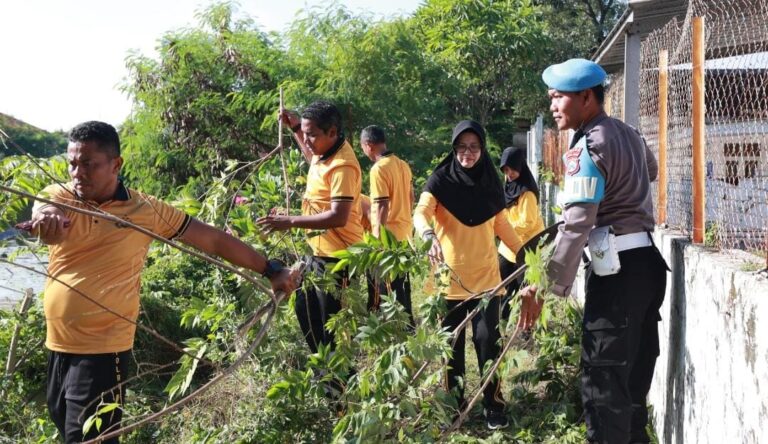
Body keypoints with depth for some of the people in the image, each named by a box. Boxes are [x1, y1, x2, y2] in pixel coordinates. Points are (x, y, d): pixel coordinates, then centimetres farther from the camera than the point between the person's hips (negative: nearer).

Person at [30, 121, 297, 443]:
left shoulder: (144, 210, -8)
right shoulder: (57, 196, -3)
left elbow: (213, 239, -3)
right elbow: (41, 212, -27)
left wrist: (270, 270, -4)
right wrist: (48, 217, -52)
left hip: (102, 349, -4)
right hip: (56, 344, 5)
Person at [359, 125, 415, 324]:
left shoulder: (378, 168, -17)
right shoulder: (403, 165, 7)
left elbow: (382, 206, -20)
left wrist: (377, 238, -16)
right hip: (405, 231, 8)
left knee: (388, 285, -1)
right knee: (401, 283, 17)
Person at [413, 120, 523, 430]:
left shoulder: (490, 181, 5)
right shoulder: (441, 180, -6)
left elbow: (501, 223, 15)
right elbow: (421, 213, -21)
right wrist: (430, 236, -42)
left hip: (485, 277, 2)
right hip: (450, 277, -2)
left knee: (487, 341, -2)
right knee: (451, 344, 8)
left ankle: (494, 407, 9)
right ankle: (454, 405, 22)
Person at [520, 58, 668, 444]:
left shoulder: (587, 147, -14)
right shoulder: (629, 134, 13)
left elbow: (576, 226, -22)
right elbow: (651, 171, 38)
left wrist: (547, 287, -23)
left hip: (618, 268, -9)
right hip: (646, 261, 9)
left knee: (602, 376, -7)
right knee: (635, 370, 16)